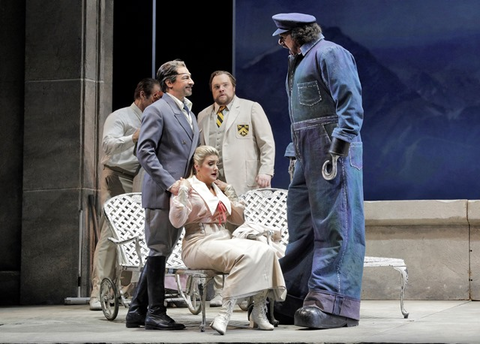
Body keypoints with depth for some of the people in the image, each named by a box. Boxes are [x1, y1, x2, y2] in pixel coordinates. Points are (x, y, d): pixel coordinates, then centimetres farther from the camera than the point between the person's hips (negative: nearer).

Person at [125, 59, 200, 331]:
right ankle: (155, 313, 0)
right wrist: (169, 183, -21)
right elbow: (145, 151, -16)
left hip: (181, 193, 9)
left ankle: (138, 310, 17)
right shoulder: (157, 111, -7)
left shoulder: (189, 114, 20)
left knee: (162, 252, 11)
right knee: (159, 251, -5)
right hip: (161, 194, -9)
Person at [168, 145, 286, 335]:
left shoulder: (219, 188, 22)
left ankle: (259, 311, -20)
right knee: (242, 256, -35)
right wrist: (182, 193, -19)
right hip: (200, 244, -7)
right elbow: (177, 221, -9)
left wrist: (230, 193, 14)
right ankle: (225, 312, -35)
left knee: (266, 251, -19)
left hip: (225, 239, 7)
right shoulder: (188, 186, 2)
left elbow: (239, 219, 22)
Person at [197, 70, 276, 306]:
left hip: (245, 184, -3)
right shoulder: (204, 116, 21)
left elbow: (267, 143, 6)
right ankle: (220, 292, 1)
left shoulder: (251, 109, 10)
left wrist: (265, 171, -7)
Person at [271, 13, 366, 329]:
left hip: (333, 152, -10)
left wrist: (338, 147, -23)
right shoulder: (300, 62, 23)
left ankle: (332, 304, -15)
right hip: (308, 155, 10)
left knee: (334, 226, -11)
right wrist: (297, 155, 19)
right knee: (301, 227, 11)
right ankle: (294, 300, 17)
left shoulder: (330, 54, -7)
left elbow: (351, 104, -16)